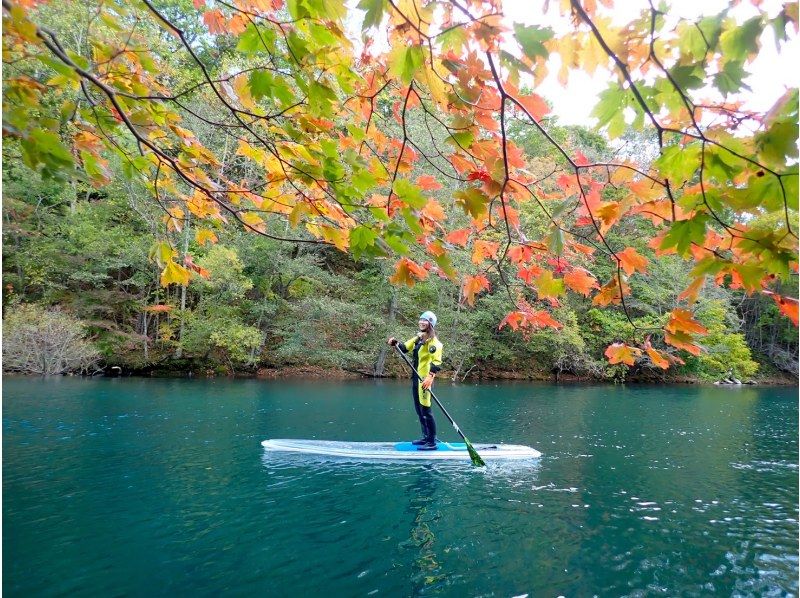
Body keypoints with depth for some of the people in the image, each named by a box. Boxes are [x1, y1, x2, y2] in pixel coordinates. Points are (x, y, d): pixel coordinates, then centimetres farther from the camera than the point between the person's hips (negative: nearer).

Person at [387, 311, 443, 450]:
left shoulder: (433, 341, -12)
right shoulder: (418, 338, 15)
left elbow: (437, 361, -23)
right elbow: (405, 348, 23)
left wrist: (430, 376, -36)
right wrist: (396, 343, 3)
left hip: (425, 379, -9)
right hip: (416, 377, 9)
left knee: (425, 410, -6)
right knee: (419, 410, 16)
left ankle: (432, 442, 0)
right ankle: (426, 437, 28)